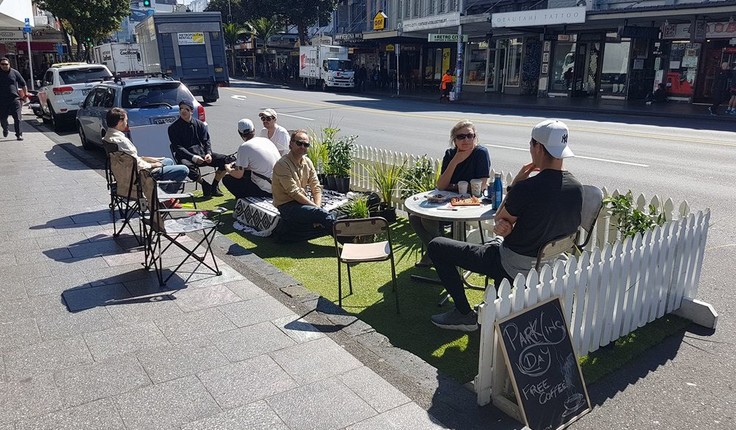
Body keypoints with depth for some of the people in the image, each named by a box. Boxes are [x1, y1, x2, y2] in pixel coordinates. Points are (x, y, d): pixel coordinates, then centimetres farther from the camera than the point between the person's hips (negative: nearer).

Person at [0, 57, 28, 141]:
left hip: (14, 99, -2)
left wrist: (25, 94, 8)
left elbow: (23, 84, 9)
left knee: (17, 118, -7)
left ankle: (19, 134, 0)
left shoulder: (14, 73, 3)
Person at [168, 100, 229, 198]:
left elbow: (206, 141, 9)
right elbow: (178, 147, -7)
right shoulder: (173, 127, 1)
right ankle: (204, 184, -16)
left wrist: (208, 153, -14)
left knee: (225, 159, -16)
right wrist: (192, 157, -22)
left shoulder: (200, 124, 12)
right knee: (186, 166, -40)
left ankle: (214, 186, -2)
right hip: (185, 156, -3)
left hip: (201, 153, 4)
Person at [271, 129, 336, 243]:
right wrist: (316, 208, -21)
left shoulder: (307, 162, 10)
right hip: (287, 206, -8)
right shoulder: (282, 164, -14)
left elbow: (316, 188, 7)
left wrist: (318, 206, -12)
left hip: (301, 203, 8)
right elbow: (294, 193, -20)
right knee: (325, 216, -26)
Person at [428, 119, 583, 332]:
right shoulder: (576, 187, -5)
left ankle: (464, 314, 9)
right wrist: (506, 225, -9)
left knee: (436, 246, 2)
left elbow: (500, 218, -9)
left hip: (514, 267, -8)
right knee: (500, 239, 39)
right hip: (546, 264, 8)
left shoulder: (527, 188, -28)